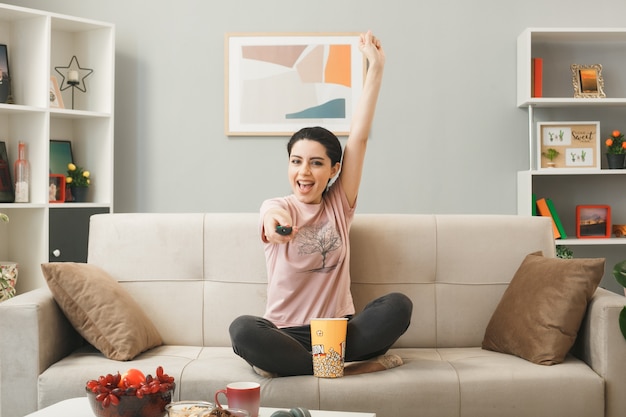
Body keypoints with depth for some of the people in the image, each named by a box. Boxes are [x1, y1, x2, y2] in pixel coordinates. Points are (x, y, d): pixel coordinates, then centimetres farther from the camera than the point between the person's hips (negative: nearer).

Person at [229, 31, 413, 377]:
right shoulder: (277, 207, -1)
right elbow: (272, 214, -28)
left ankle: (288, 364, -21)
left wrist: (376, 67, -9)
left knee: (398, 305, -26)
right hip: (287, 332, -2)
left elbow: (359, 137, -3)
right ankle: (352, 366, -27)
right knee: (242, 330, -34)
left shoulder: (339, 205, 5)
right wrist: (274, 219, -55)